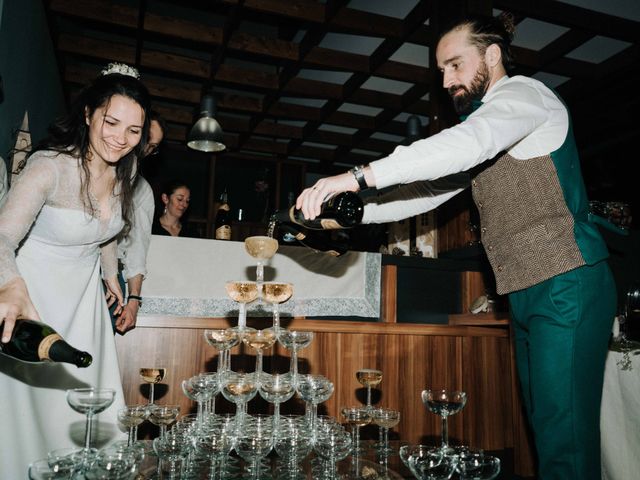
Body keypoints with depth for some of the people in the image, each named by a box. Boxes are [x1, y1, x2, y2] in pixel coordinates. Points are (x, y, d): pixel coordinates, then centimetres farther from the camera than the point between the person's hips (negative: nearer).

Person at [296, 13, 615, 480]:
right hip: (526, 294, 9)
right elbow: (429, 189, 16)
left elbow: (468, 143, -27)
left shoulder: (524, 92, -6)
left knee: (564, 434, -9)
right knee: (544, 424, 12)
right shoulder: (481, 127, 21)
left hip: (566, 284, -9)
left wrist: (358, 175, -32)